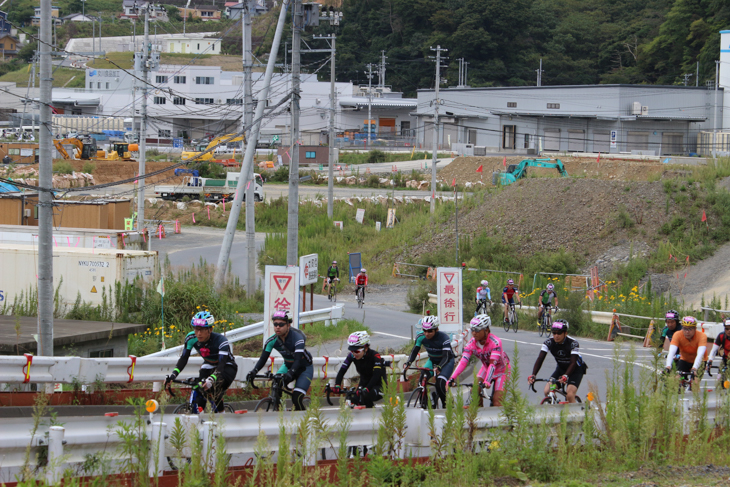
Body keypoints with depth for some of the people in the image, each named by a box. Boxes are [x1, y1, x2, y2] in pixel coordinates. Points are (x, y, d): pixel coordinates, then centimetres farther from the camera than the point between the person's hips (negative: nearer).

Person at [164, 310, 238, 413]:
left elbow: (221, 365, -41)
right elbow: (183, 358, -17)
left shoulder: (221, 341, -33)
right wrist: (173, 375, -33)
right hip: (208, 366, 5)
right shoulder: (191, 338, -19)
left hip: (227, 367, -4)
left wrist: (211, 379, -59)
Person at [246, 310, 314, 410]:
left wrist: (290, 373, -58)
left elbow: (298, 360, -40)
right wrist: (254, 371, -36)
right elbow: (263, 358, -17)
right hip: (287, 366, 5)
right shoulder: (272, 340, -16)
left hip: (304, 368, -5)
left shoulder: (297, 338, -30)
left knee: (296, 399, -21)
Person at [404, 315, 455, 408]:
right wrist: (408, 363, -33)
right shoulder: (421, 337, -17)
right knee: (421, 381, -19)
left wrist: (438, 367, -54)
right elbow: (414, 351, -14)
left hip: (446, 361, -5)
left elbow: (446, 356, -36)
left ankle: (446, 406, -6)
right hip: (432, 361, 5)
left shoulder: (444, 338, -30)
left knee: (440, 385, -26)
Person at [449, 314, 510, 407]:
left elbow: (493, 364, -40)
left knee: (497, 400, -16)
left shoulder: (495, 342, -33)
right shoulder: (472, 343, -19)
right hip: (486, 368, 5)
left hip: (501, 369, -5)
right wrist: (452, 378, -39)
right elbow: (463, 361, -26)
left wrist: (487, 381, -52)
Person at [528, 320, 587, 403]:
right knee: (547, 391, -16)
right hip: (561, 368, 4)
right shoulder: (549, 342, -17)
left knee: (569, 396, -23)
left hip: (576, 369, -4)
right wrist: (533, 375, -38)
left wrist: (565, 376, -53)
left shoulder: (573, 343, -27)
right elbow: (540, 359, -23)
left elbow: (573, 363, -35)